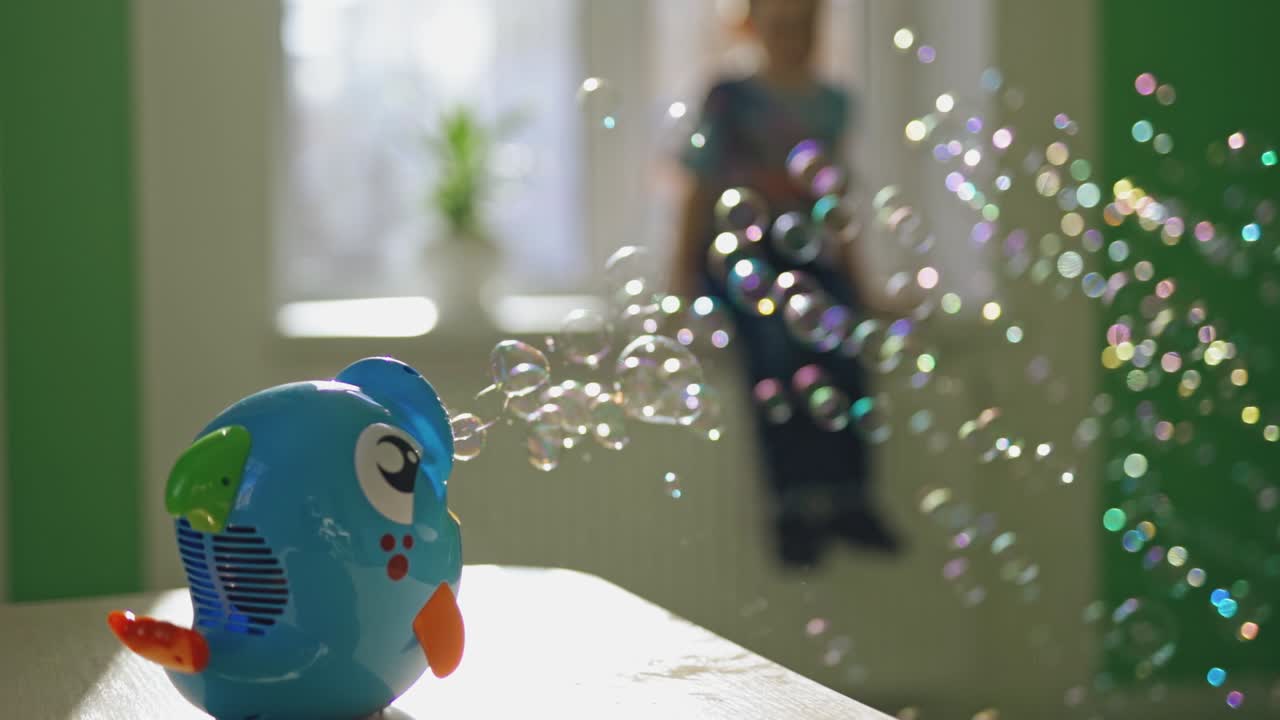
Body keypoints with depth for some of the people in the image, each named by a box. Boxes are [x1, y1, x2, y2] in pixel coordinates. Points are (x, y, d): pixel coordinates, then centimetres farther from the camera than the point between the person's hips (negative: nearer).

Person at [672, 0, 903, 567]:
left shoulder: (832, 107, 15)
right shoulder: (730, 101, 4)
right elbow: (700, 195, 5)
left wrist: (857, 285, 13)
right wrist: (684, 273, -5)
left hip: (810, 259, 3)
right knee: (775, 334, -34)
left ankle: (847, 496, -31)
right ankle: (796, 500, -36)